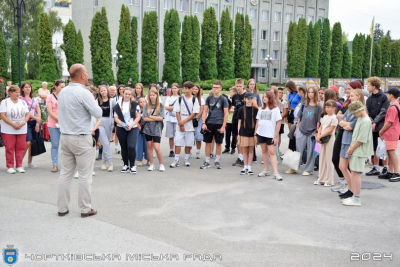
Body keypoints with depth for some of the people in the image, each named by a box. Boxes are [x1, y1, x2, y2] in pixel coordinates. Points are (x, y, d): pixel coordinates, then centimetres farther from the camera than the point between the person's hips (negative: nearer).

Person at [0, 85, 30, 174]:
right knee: (10, 148, -2)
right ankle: (10, 167, 6)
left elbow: (28, 114, 9)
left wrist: (23, 122, -10)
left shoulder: (23, 102, 12)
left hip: (22, 130, 4)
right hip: (8, 130, -3)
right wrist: (13, 124, -16)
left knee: (20, 148, 3)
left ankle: (19, 166, 12)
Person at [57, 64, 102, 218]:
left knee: (65, 173, 11)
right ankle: (85, 209, 9)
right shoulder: (83, 93, -16)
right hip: (81, 139, -7)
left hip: (65, 137, 7)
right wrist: (93, 104, 7)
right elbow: (98, 114, -10)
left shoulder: (62, 92, 7)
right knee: (85, 175, 2)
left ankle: (62, 207, 17)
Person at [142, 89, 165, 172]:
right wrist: (156, 118, -9)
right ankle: (152, 164, 18)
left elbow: (161, 118, -9)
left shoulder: (161, 106, 0)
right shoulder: (147, 106, 4)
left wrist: (150, 116, -8)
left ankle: (161, 164, 5)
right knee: (149, 146, 7)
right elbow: (144, 118, -5)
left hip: (157, 129, -3)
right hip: (148, 128, 3)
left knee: (157, 147, -10)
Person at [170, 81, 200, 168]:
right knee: (178, 142, -5)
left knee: (188, 143, 5)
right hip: (180, 125, 1)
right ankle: (176, 160, -1)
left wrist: (184, 121, -11)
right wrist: (180, 123, -7)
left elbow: (194, 113, -5)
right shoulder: (180, 99, 7)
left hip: (190, 125, -1)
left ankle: (186, 159, 17)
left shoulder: (194, 99, 1)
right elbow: (177, 112, 4)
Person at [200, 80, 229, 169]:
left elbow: (226, 113, -4)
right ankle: (207, 162, 12)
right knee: (208, 142, 4)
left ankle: (217, 161, 20)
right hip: (209, 123, 2)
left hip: (219, 124, -2)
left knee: (218, 143, 7)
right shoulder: (209, 98, 6)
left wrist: (223, 126, -10)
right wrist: (203, 123, -3)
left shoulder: (223, 99, -2)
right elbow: (205, 111, 7)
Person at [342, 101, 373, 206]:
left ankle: (356, 199, -3)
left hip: (359, 151, -10)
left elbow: (361, 140, -19)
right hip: (355, 150, 10)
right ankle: (354, 195, 20)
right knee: (353, 172, 12)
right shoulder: (360, 119, 13)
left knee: (356, 173, -8)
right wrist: (351, 147, 9)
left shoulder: (366, 121, -17)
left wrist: (351, 149, -11)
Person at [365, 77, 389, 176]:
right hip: (373, 127, 6)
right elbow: (367, 113, 7)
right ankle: (376, 168, 16)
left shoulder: (384, 97, -7)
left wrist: (375, 122, -16)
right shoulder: (369, 99, 11)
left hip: (382, 127, -6)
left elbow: (383, 112, -12)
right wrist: (371, 122, -10)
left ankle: (386, 167, 10)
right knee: (375, 149, 10)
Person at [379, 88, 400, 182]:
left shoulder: (392, 107, -18)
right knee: (390, 152, 13)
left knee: (392, 152, -7)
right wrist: (383, 132, 16)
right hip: (390, 134, 10)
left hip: (391, 134, -10)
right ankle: (390, 172, 20)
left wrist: (381, 131, -6)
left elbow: (389, 122, -19)